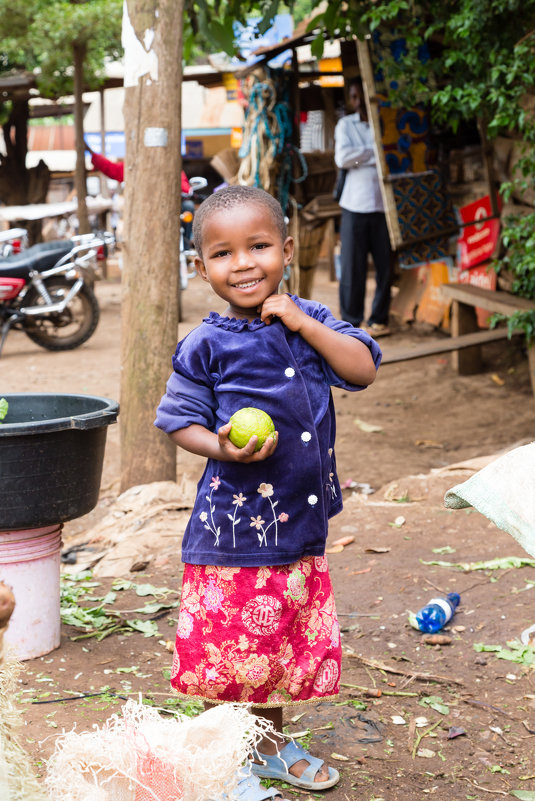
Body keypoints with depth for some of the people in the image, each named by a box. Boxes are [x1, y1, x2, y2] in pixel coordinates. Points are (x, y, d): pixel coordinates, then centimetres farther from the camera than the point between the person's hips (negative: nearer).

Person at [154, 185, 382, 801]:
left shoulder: (309, 320, 2)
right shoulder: (206, 346, -11)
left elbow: (363, 370, -5)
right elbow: (180, 421, -6)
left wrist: (304, 324, -14)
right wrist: (224, 448, -24)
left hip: (301, 519, 5)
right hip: (235, 523, -5)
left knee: (289, 639, 18)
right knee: (230, 645, 4)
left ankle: (272, 745, 39)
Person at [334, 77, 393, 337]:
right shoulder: (345, 125, 7)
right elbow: (342, 158, -8)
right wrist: (376, 151, -8)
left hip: (383, 204, 1)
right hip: (355, 205, -1)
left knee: (385, 264, 3)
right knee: (352, 266, 1)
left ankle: (378, 319, 16)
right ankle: (351, 321, 11)